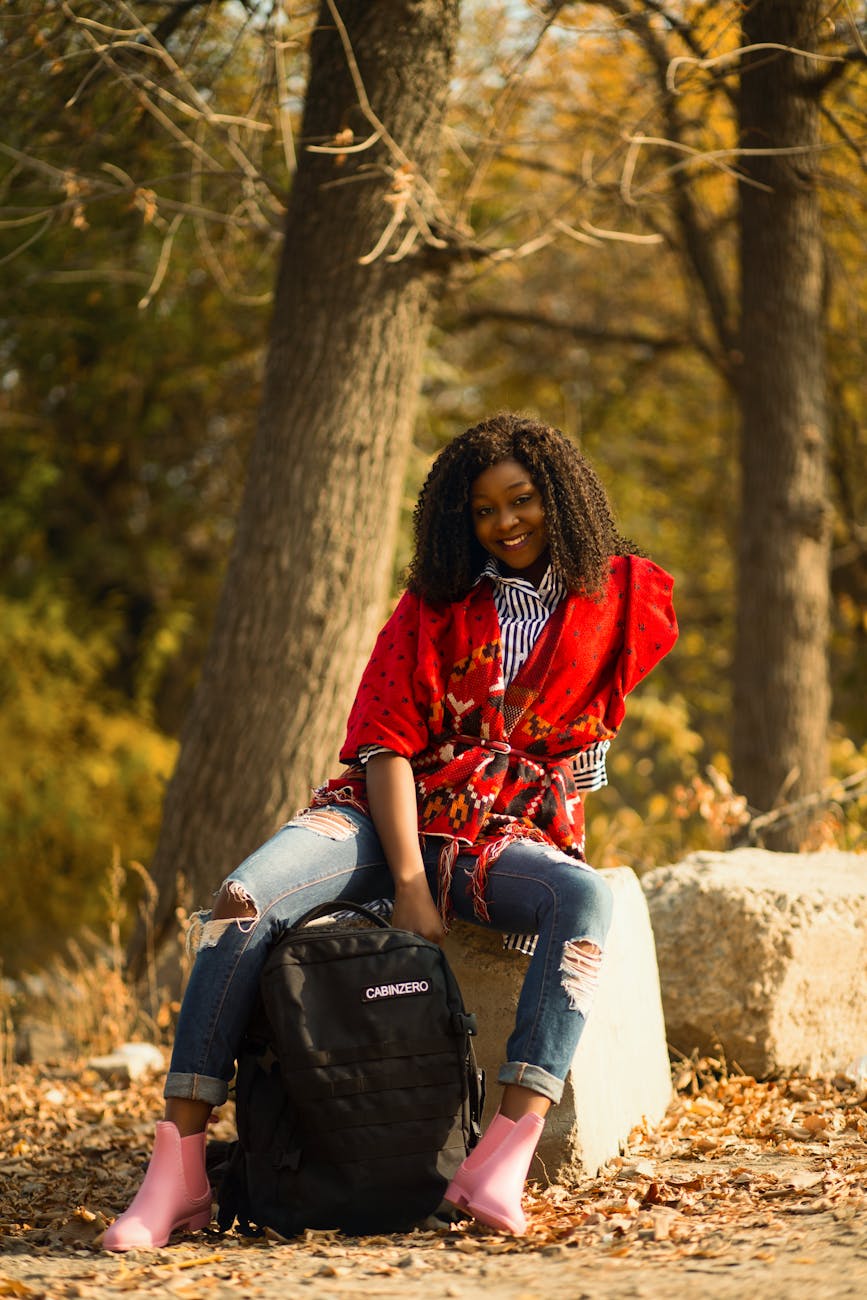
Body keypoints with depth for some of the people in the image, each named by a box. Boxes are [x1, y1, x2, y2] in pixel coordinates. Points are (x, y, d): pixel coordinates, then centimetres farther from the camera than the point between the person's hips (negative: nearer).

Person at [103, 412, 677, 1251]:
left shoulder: (623, 600, 8)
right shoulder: (433, 606, 8)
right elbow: (385, 743, -1)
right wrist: (408, 884, -15)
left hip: (506, 836, 0)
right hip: (385, 816, 0)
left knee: (587, 903, -37)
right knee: (245, 900, -29)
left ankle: (502, 1165, -46)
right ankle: (177, 1170, -31)